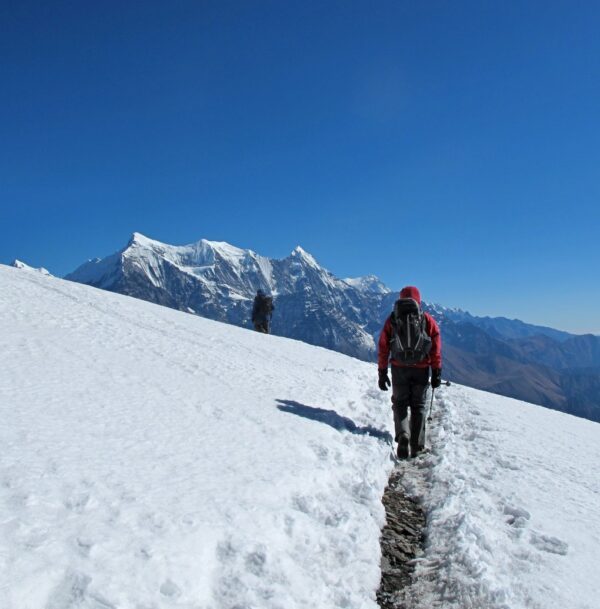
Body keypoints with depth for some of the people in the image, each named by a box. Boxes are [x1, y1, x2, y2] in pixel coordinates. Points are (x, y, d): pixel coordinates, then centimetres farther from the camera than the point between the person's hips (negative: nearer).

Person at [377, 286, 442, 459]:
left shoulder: (392, 320, 5)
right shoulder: (427, 320, 4)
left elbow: (383, 348, 2)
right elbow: (436, 348, -1)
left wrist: (382, 373, 7)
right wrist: (437, 373, 3)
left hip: (399, 369, 0)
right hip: (421, 369, 0)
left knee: (400, 403, 11)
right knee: (418, 406, 12)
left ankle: (402, 435, -13)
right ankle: (416, 446, 12)